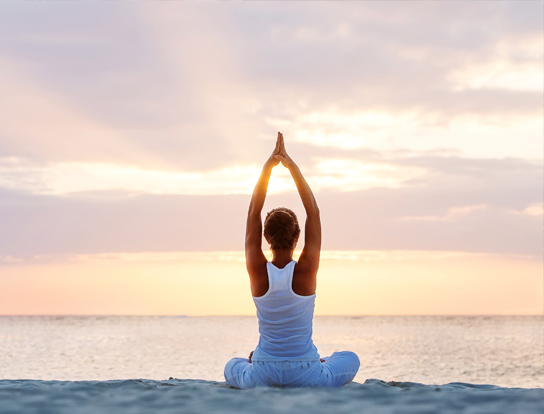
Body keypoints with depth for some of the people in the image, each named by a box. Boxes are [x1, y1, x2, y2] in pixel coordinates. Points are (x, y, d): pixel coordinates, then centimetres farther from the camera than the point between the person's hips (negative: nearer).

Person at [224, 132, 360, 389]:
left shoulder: (257, 270, -10)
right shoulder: (306, 270, -14)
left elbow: (253, 213, -3)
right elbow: (313, 213, -6)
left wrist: (269, 166, -3)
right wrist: (292, 166, -5)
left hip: (262, 377, 2)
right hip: (306, 377, -2)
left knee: (232, 367, 37)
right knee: (350, 359, 28)